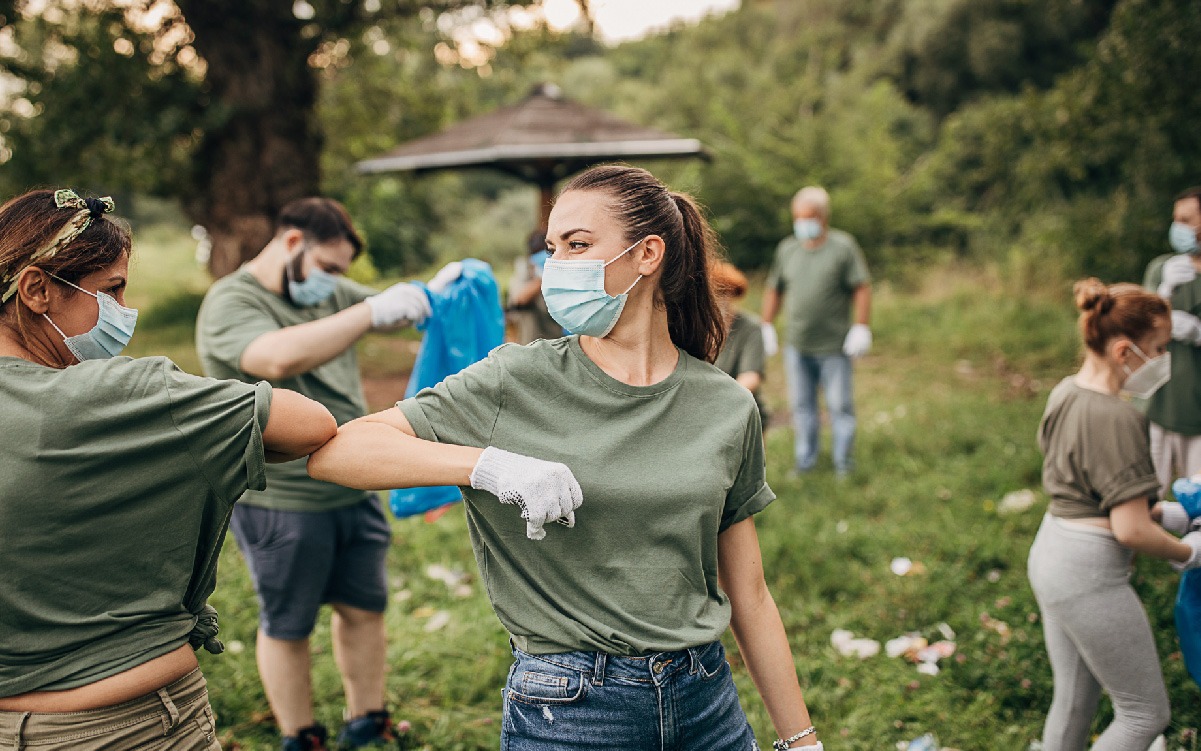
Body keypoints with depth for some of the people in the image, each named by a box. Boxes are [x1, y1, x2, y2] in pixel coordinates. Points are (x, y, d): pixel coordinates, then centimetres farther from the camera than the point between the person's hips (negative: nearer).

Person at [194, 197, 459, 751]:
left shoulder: (328, 290, 9)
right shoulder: (230, 305, -16)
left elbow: (389, 312, 14)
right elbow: (281, 357, -35)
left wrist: (434, 293, -10)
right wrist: (373, 312, -33)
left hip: (354, 492, 7)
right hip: (280, 503, -7)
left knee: (364, 608, 16)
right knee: (288, 627, 9)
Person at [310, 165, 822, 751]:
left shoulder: (727, 408, -1)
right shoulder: (516, 383, -9)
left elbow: (748, 597, 5)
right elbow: (332, 453, -16)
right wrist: (490, 465, -27)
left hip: (706, 702, 3)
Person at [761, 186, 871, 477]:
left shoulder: (843, 246, -3)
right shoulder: (786, 249, 11)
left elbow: (862, 288, -6)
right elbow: (774, 290, 16)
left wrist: (861, 327, -13)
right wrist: (766, 327, 12)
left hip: (834, 347, -4)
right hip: (796, 346, 4)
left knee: (840, 406, 3)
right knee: (801, 406, 10)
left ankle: (843, 461, 14)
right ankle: (804, 461, 20)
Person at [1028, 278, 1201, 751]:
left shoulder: (1065, 392, 5)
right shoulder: (1115, 418, -23)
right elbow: (1130, 531, -21)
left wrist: (1157, 511, 14)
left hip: (1051, 553, 9)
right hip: (1091, 575, -9)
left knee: (1073, 703, 20)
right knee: (1146, 713, 8)